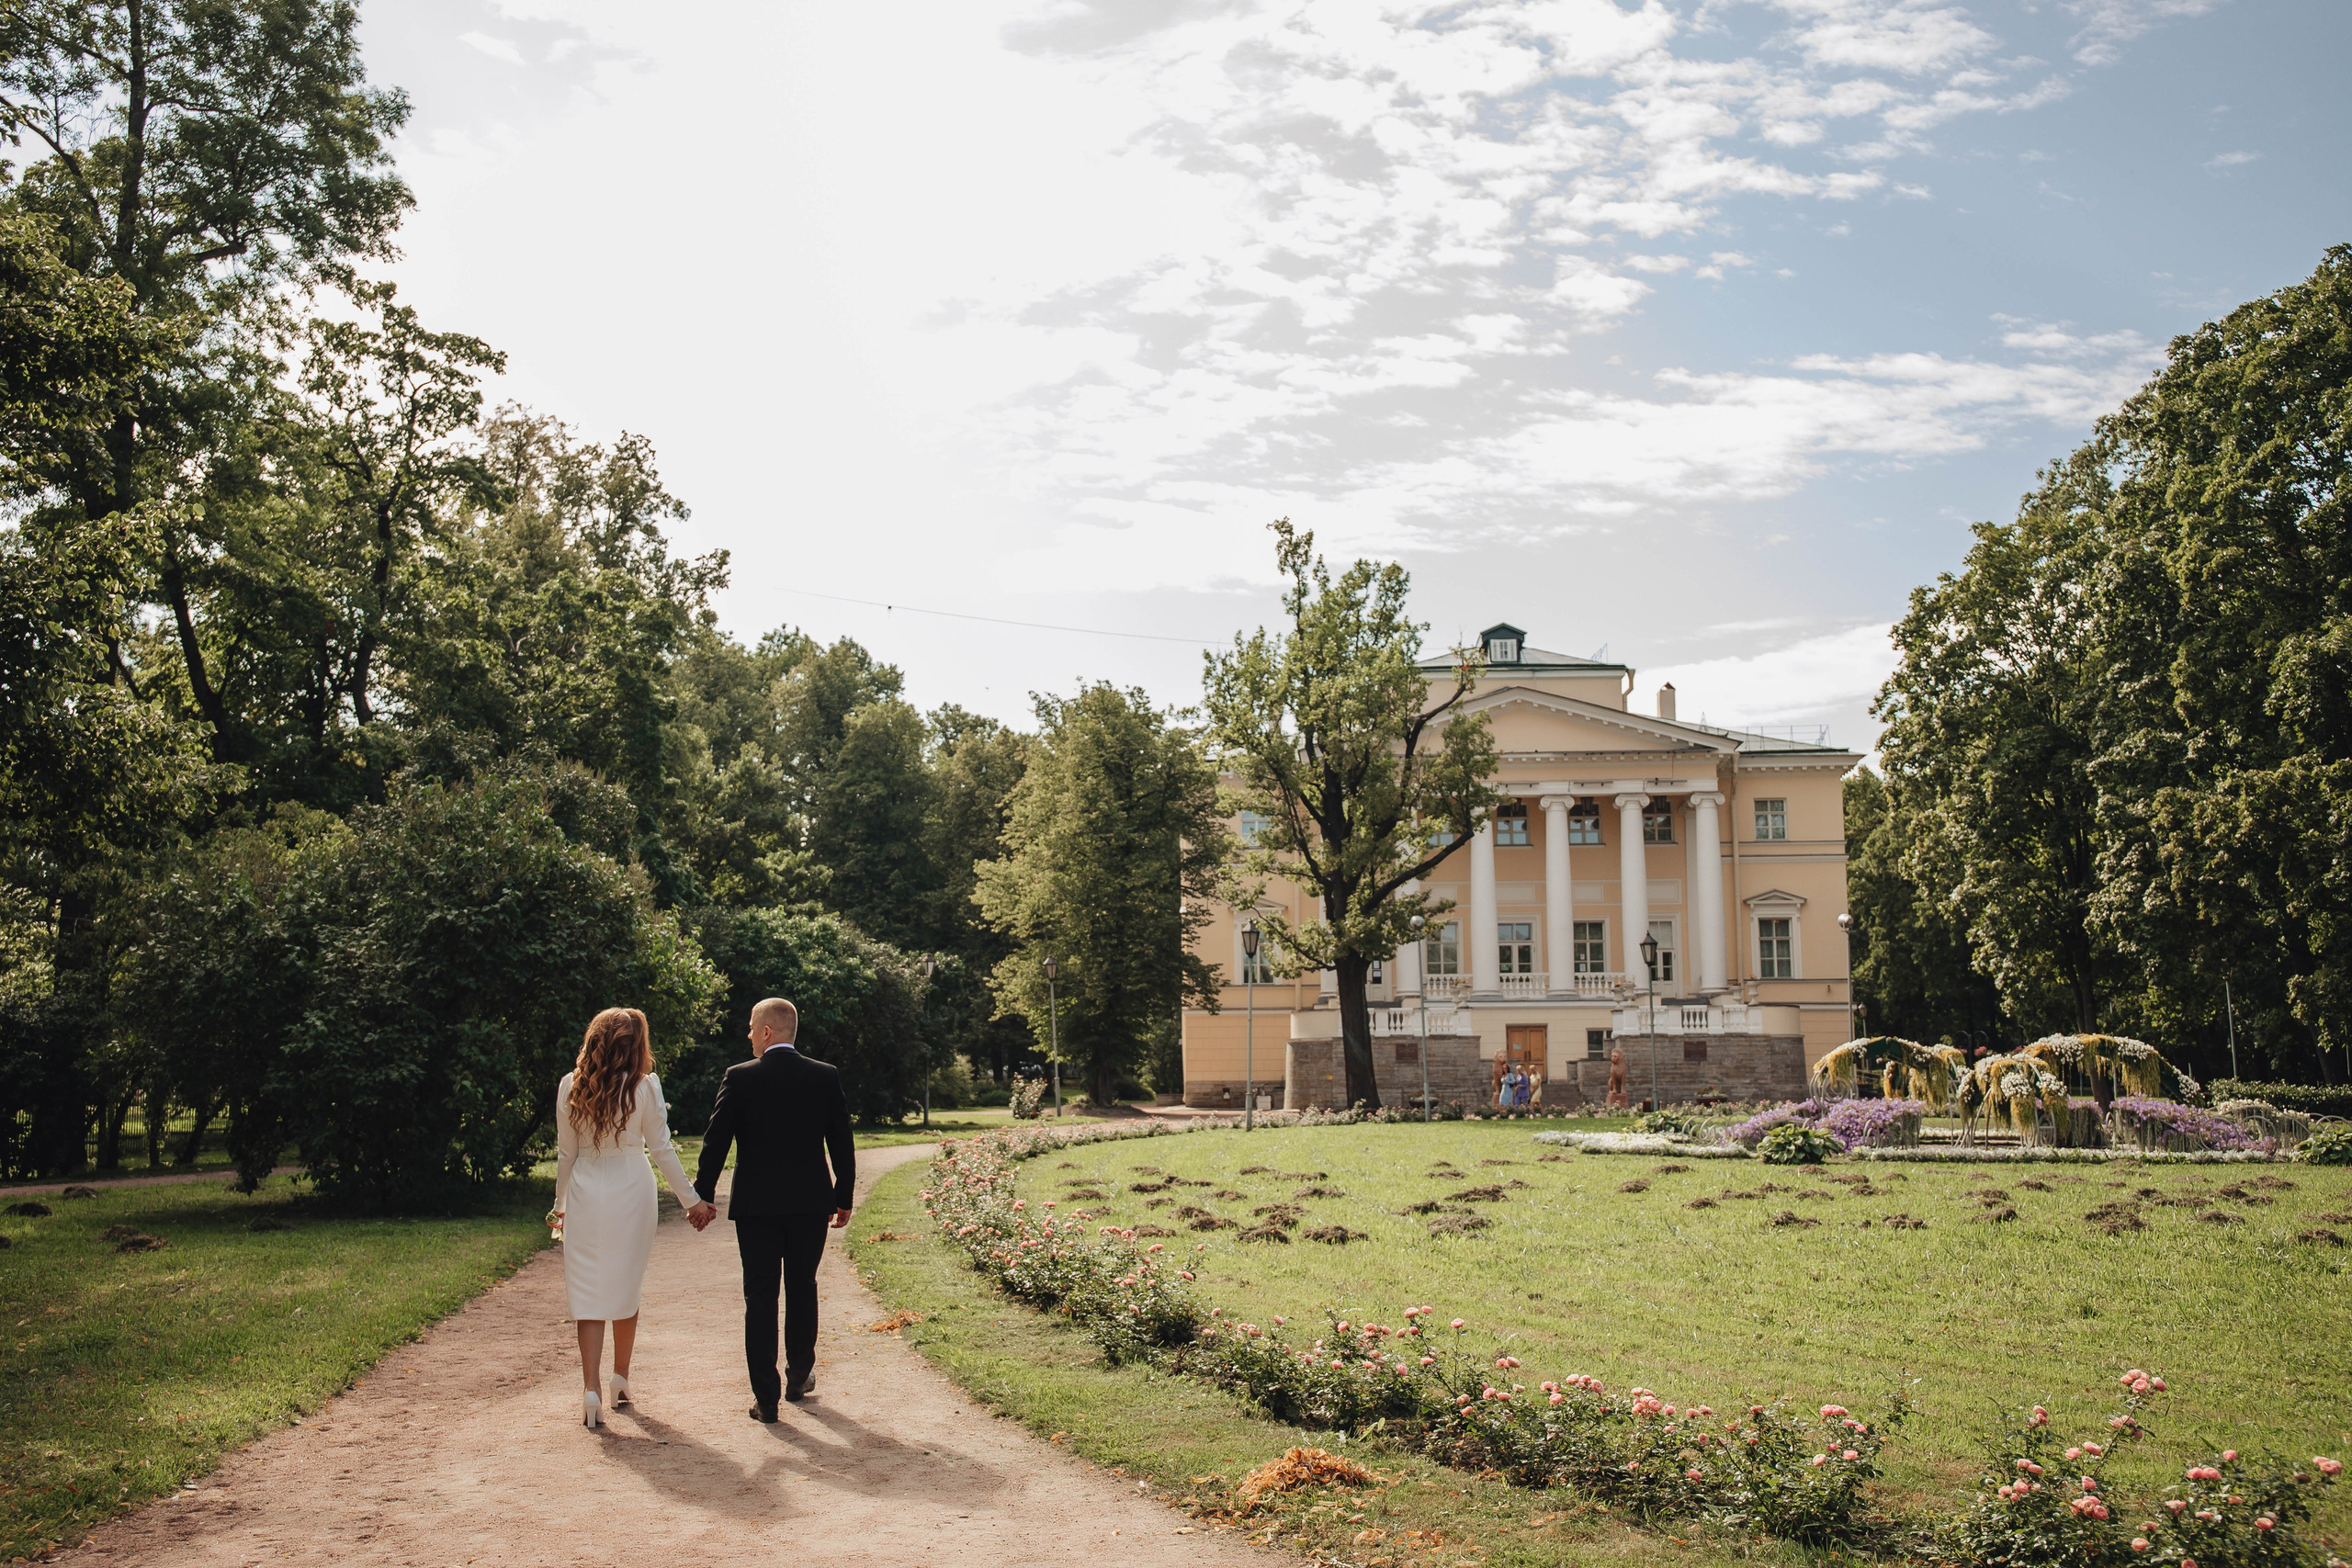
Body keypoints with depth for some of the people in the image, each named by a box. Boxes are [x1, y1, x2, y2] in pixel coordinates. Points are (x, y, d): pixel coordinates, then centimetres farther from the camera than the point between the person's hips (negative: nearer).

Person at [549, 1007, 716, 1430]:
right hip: (632, 1192, 0)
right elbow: (662, 1149, -3)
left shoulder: (570, 1087, -2)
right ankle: (620, 1380, 25)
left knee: (588, 1291, 2)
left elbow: (565, 1153, 4)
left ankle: (591, 1389, -9)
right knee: (626, 1288, 14)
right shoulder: (645, 1086, -7)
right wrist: (692, 1200, 5)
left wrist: (560, 1204, 17)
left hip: (585, 1193, 1)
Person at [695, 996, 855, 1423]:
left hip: (756, 1205, -2)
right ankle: (799, 1378, 32)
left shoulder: (740, 1078, -8)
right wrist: (844, 1197, 12)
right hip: (810, 1204, 2)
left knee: (760, 1298, 4)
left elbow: (716, 1142, -7)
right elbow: (842, 1143, 3)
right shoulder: (826, 1076, -1)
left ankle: (765, 1397, 3)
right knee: (802, 1290, 18)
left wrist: (703, 1196, 2)